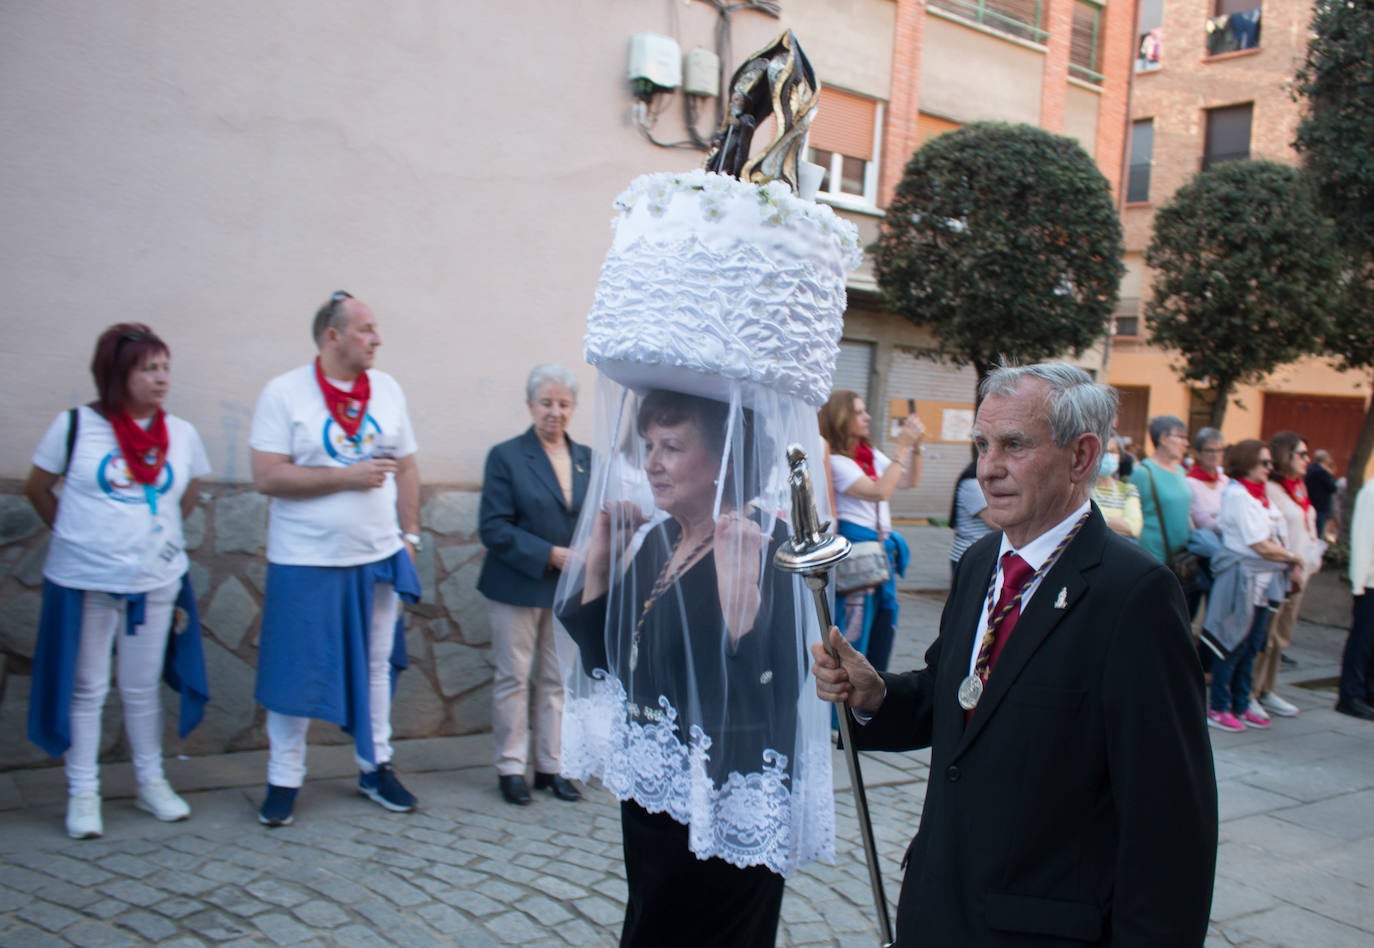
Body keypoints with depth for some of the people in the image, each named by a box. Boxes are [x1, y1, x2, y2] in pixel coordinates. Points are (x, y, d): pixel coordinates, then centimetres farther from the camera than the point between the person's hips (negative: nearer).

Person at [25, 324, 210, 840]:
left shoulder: (181, 434, 1)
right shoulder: (75, 426, -7)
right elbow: (37, 488, 5)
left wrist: (157, 535, 9)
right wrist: (76, 535, 6)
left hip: (155, 583, 2)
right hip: (84, 582, -2)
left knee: (143, 689, 13)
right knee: (86, 690, 8)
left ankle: (151, 782, 27)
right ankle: (83, 793, 19)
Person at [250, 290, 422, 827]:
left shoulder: (387, 389, 7)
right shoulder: (284, 393, -7)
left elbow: (406, 468, 12)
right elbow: (267, 477, -15)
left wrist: (410, 535, 6)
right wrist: (348, 477, -17)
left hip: (378, 559, 4)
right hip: (305, 562, -4)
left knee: (376, 667, 14)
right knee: (296, 674, 5)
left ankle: (375, 768, 28)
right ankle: (284, 780, 20)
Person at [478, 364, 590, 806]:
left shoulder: (586, 458, 9)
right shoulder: (506, 456, -4)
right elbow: (494, 528, -11)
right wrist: (551, 555, -18)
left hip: (569, 588, 4)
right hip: (518, 587, -4)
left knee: (557, 679, 9)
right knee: (513, 678, 4)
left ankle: (551, 766, 19)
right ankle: (511, 768, 15)